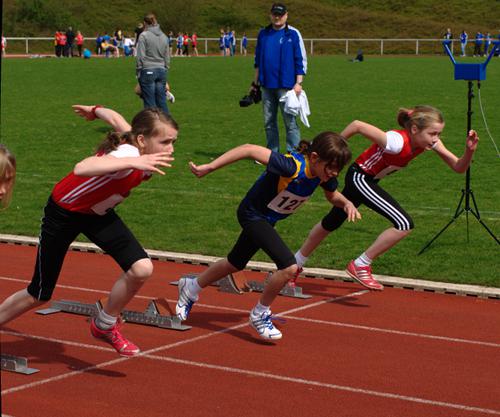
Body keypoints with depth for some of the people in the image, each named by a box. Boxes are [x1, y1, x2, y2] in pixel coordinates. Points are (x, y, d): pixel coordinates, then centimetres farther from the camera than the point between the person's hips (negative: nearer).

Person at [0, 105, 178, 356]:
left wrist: (95, 110, 27)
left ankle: (105, 326, 10)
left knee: (141, 269, -15)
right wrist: (132, 163, -70)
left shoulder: (140, 148, -16)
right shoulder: (127, 154, -38)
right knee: (38, 295, 7)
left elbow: (116, 119, 6)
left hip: (97, 213, 7)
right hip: (64, 213, -7)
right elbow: (82, 169, -59)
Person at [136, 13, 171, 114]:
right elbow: (167, 57, 15)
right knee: (162, 102, 8)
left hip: (148, 71, -5)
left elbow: (140, 56, -9)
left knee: (150, 103, -2)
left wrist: (138, 72, -2)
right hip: (161, 71, 5)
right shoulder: (164, 36, 12)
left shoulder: (144, 36, -6)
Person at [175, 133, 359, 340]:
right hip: (252, 214, -8)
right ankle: (260, 314, 1)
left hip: (268, 219, 8)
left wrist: (346, 203, -16)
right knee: (289, 266, -22)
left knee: (235, 264, 25)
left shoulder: (325, 173, -14)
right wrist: (209, 167, -35)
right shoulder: (292, 166, -36)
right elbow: (249, 149, -35)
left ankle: (191, 288, 49)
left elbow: (333, 196, 7)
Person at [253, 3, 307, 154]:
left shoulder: (293, 34, -2)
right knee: (269, 122, 9)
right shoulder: (263, 34, 11)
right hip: (267, 86, 5)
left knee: (290, 121, -4)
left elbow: (301, 60, -3)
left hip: (286, 86, -5)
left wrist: (298, 83, -10)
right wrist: (255, 83, 17)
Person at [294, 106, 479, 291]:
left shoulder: (429, 140, -14)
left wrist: (469, 151, -30)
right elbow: (357, 125, -30)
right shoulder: (397, 142, -35)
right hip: (359, 177, -9)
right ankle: (360, 266, -6)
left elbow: (459, 167, -10)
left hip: (370, 180, 9)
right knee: (404, 224, -20)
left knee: (331, 223, 25)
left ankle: (296, 263, 45)